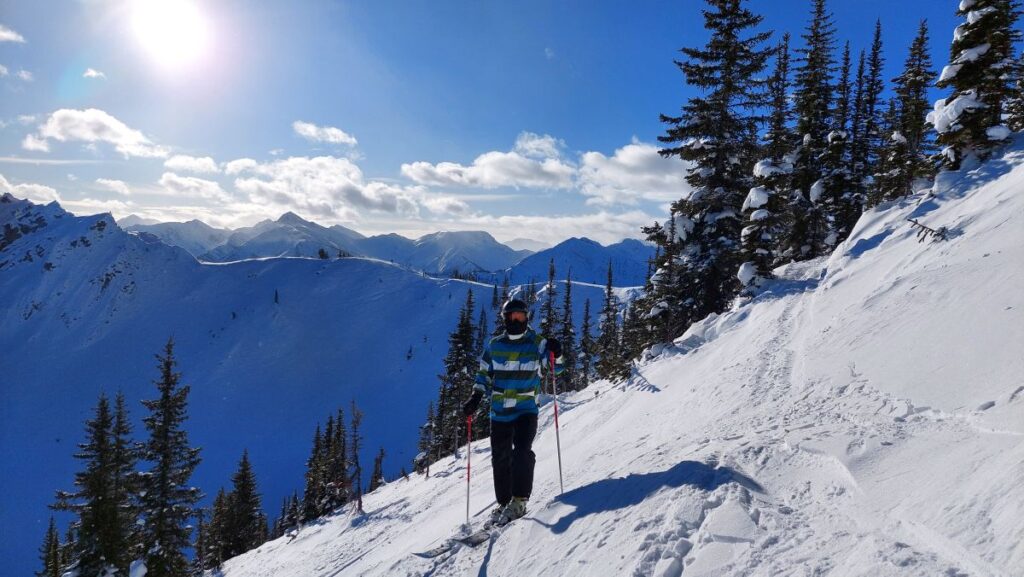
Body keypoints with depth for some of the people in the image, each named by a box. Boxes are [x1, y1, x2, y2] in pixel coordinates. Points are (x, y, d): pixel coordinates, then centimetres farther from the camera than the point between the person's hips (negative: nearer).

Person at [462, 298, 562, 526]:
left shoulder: (537, 343, 0)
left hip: (527, 410, -3)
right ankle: (503, 502, 22)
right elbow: (484, 373, 13)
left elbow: (550, 369, 1)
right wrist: (476, 398, 3)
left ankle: (519, 501, -8)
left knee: (522, 451, -18)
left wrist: (555, 355, -19)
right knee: (500, 458, 8)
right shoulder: (494, 345, 5)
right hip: (499, 411, 3)